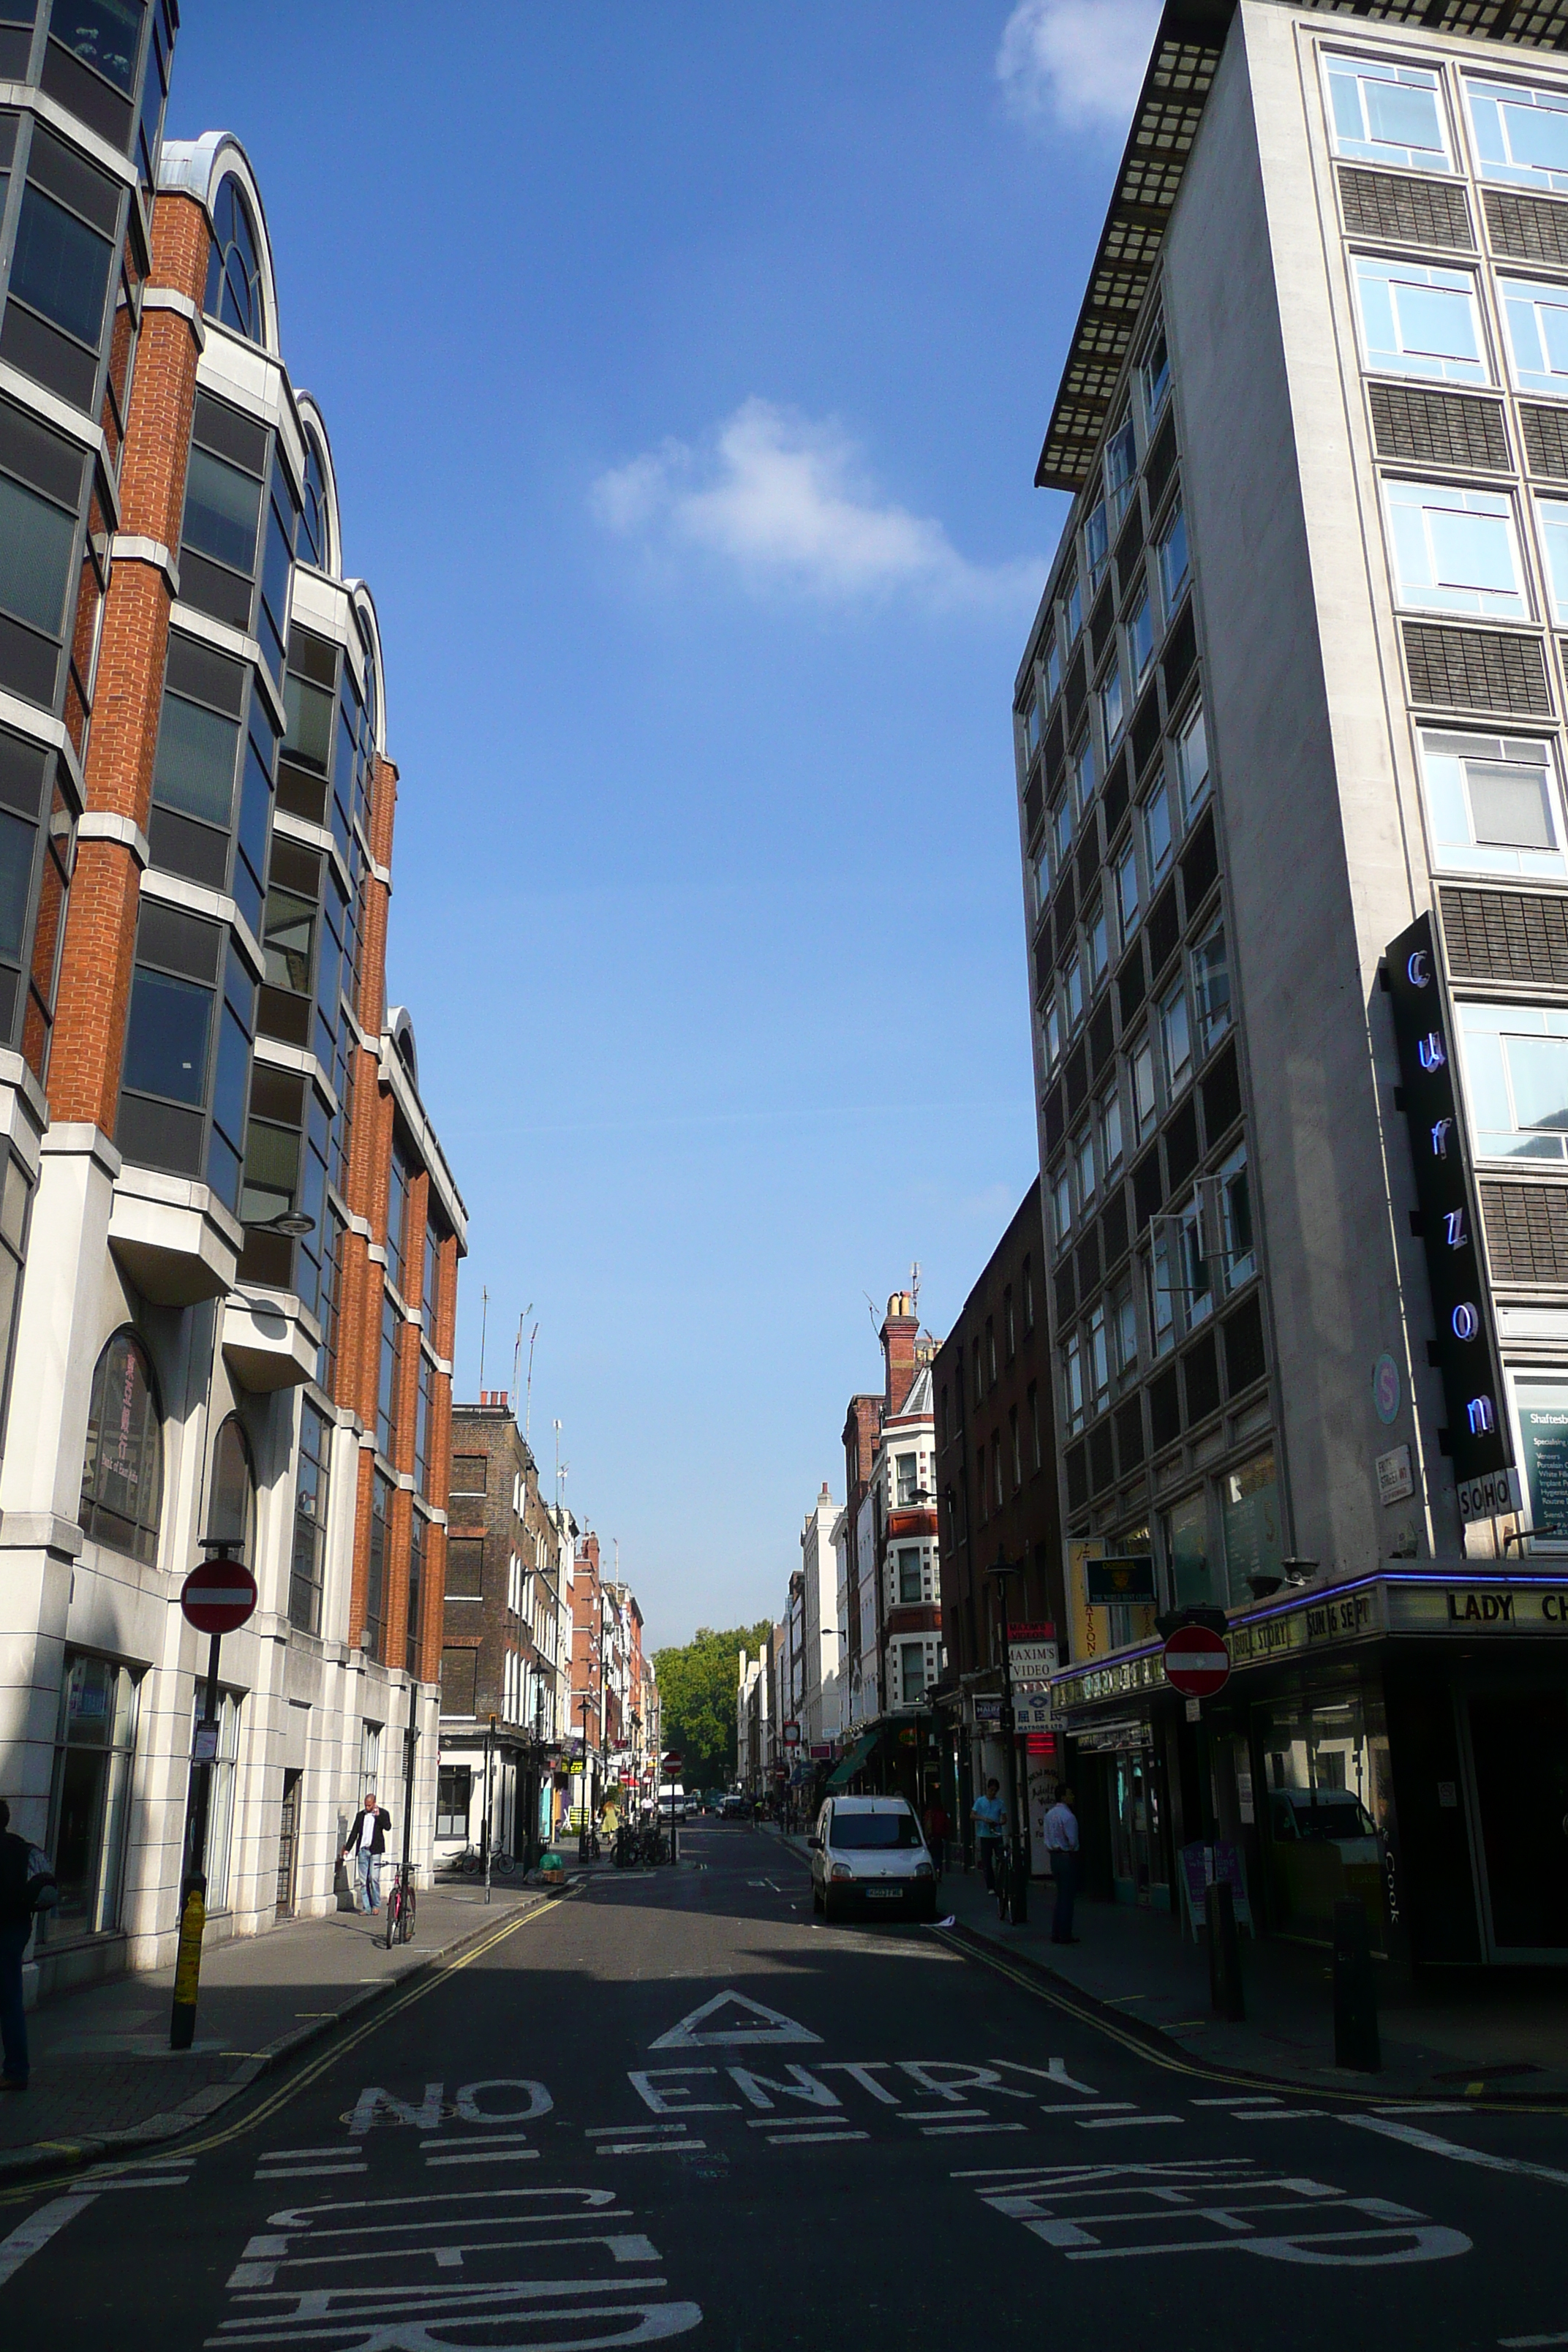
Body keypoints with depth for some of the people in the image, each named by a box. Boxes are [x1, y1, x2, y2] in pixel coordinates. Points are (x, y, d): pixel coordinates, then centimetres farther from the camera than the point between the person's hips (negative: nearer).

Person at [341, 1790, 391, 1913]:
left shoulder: (382, 1813, 4)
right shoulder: (360, 1815, 13)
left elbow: (388, 1827, -11)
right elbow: (354, 1833, 15)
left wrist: (378, 1816, -16)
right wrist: (347, 1848, 10)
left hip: (375, 1850, -4)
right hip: (362, 1850, 4)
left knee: (374, 1878, -9)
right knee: (363, 1880, 2)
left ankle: (376, 1905, 5)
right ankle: (366, 1907, 7)